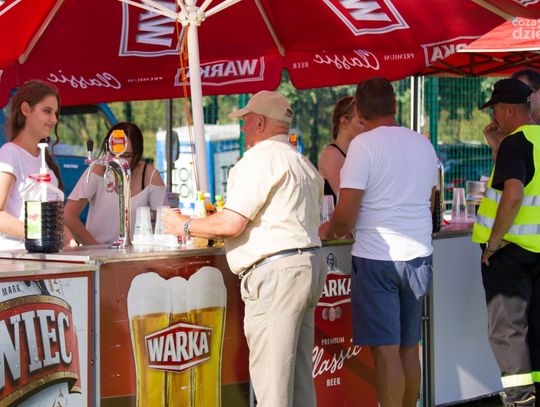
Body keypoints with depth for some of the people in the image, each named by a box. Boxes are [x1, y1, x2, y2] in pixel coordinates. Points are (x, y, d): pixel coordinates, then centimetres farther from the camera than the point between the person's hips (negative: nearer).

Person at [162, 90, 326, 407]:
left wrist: (185, 226, 0)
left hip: (275, 272, -10)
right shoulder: (303, 164, 21)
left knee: (271, 379, -9)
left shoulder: (260, 158, -11)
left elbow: (232, 224, -16)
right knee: (299, 375, 12)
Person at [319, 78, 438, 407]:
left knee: (386, 349, -4)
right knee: (409, 347, 13)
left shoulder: (364, 145, -10)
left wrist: (328, 231, 7)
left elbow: (346, 215, -14)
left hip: (377, 258, -6)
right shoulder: (423, 144, 9)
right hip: (418, 255, 6)